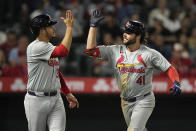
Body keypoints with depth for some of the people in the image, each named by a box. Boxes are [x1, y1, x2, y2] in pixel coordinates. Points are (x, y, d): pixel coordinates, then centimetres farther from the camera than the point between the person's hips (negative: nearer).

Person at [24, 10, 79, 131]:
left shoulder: (50, 47, 14)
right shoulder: (35, 47, -16)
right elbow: (63, 51, -28)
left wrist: (68, 94, 19)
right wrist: (69, 27, -22)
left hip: (55, 99, 7)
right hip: (37, 101, -7)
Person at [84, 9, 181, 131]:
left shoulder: (150, 54, -9)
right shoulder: (115, 51, 0)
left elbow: (170, 69, -7)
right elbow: (91, 50, -6)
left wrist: (176, 83, -27)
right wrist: (93, 25, -9)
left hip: (144, 102, -5)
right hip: (126, 102, 5)